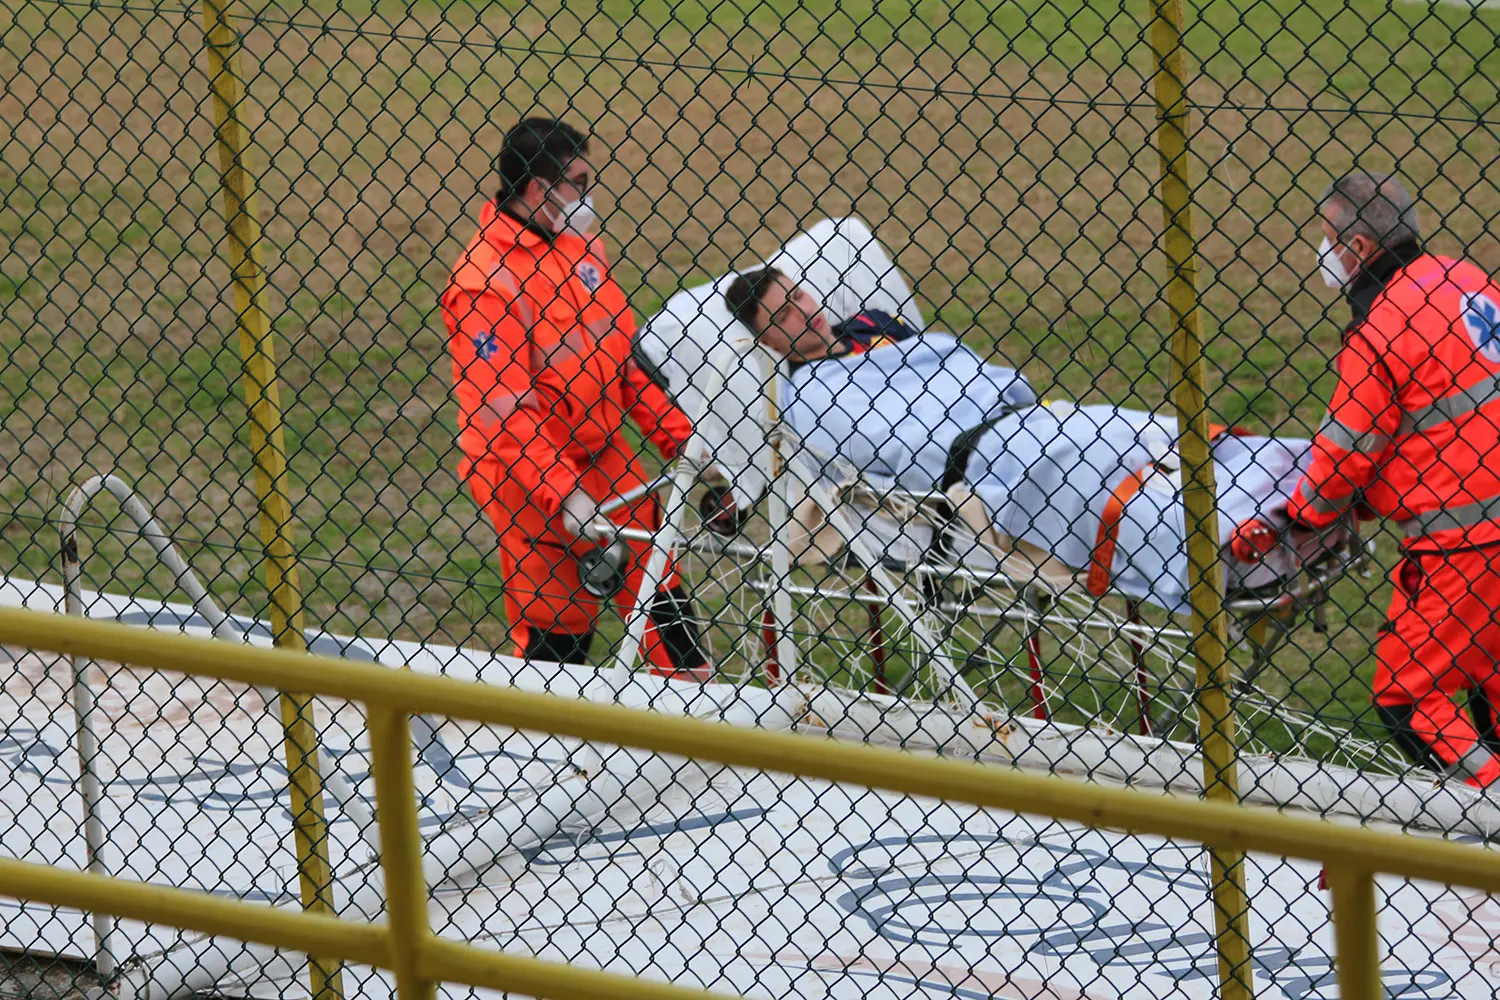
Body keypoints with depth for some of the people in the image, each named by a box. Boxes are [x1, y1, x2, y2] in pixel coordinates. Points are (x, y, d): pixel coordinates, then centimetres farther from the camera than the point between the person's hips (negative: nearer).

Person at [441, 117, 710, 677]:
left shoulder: (582, 245, 7)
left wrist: (678, 436, 9)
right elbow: (499, 410, -22)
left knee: (665, 598, 9)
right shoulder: (484, 280, -20)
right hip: (531, 482, -7)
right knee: (557, 633, 0)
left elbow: (625, 353, 15)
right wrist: (562, 495, -28)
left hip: (607, 464, 7)